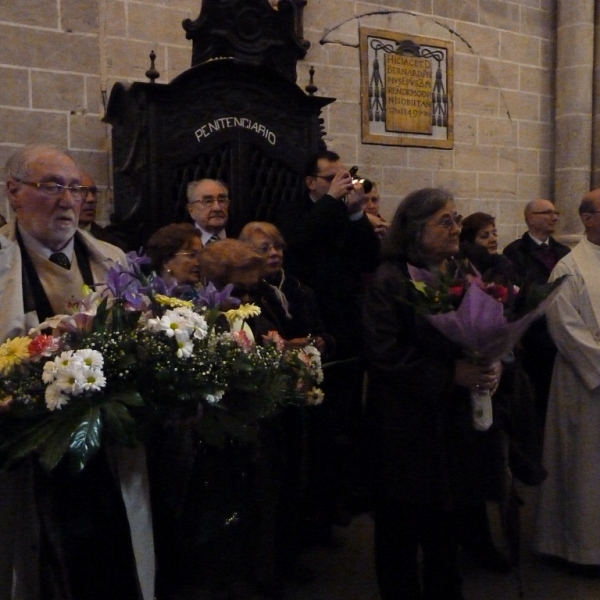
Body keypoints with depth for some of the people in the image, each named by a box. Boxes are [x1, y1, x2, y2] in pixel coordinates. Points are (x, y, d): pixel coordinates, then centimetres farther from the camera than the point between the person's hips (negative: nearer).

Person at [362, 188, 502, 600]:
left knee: (444, 525, 15)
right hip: (407, 423, -5)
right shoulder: (391, 280, -10)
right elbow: (384, 352, -18)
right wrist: (450, 374, -22)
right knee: (403, 526, 7)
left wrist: (492, 365, -10)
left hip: (456, 419, 6)